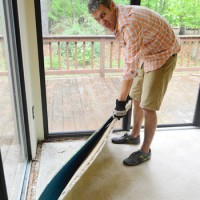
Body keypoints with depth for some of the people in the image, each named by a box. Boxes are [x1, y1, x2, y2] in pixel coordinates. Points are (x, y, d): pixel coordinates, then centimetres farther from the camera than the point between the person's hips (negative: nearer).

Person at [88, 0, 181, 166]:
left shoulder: (130, 22, -32)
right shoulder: (117, 21, 0)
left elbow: (131, 67, -32)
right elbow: (131, 58, 10)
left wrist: (121, 101, -26)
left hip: (162, 56, -9)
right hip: (145, 55, 9)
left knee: (148, 106, -7)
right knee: (136, 98, 16)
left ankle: (145, 151, 11)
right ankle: (134, 136, 36)